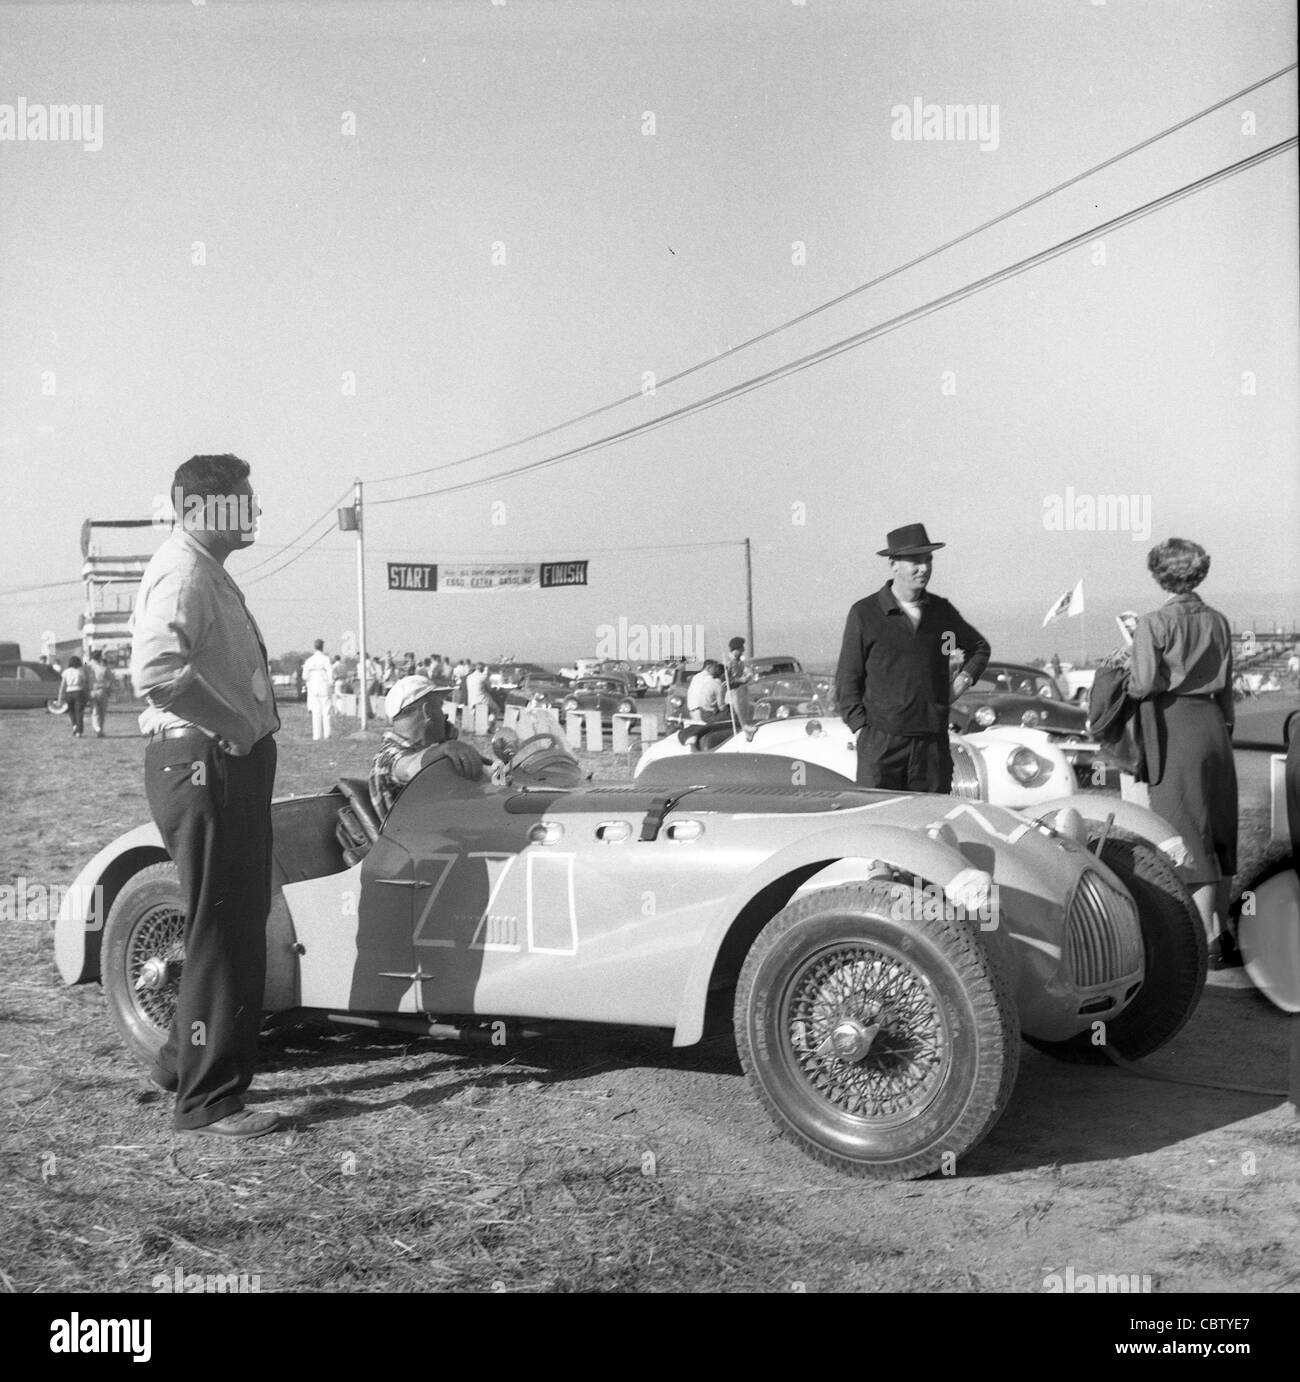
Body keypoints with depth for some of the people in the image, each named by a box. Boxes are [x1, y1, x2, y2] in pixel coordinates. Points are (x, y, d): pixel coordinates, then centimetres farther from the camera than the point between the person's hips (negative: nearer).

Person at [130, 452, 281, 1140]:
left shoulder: (208, 571, 18)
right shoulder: (182, 572, -15)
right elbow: (157, 670, -31)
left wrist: (252, 726, 11)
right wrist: (231, 724, -21)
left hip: (231, 764, 11)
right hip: (202, 765, -11)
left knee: (235, 923, 20)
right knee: (223, 933, -4)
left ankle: (185, 1060, 34)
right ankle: (207, 1102, 7)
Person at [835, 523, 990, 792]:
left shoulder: (941, 610, 12)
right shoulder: (864, 613, 0)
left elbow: (979, 647, 30)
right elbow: (846, 681, 1)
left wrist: (963, 680, 12)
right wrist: (861, 728, -7)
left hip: (933, 744, 4)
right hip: (881, 742, -4)